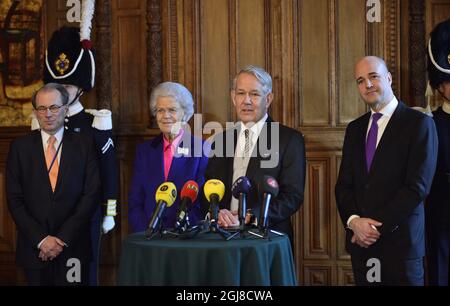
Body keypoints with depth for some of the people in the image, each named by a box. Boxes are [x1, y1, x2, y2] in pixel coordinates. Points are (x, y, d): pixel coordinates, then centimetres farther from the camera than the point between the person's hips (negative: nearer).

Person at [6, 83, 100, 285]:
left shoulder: (84, 145, 2)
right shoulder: (20, 147, 4)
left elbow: (91, 194, -3)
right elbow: (14, 199, 0)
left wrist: (63, 238, -10)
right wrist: (41, 239, -10)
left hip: (73, 246, -1)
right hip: (34, 248, 1)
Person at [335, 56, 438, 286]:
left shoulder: (419, 123, -6)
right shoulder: (355, 128, 13)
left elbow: (418, 186, -13)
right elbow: (343, 184, 10)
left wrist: (376, 226, -14)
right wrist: (354, 221, -9)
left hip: (400, 241, -5)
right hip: (361, 242, 5)